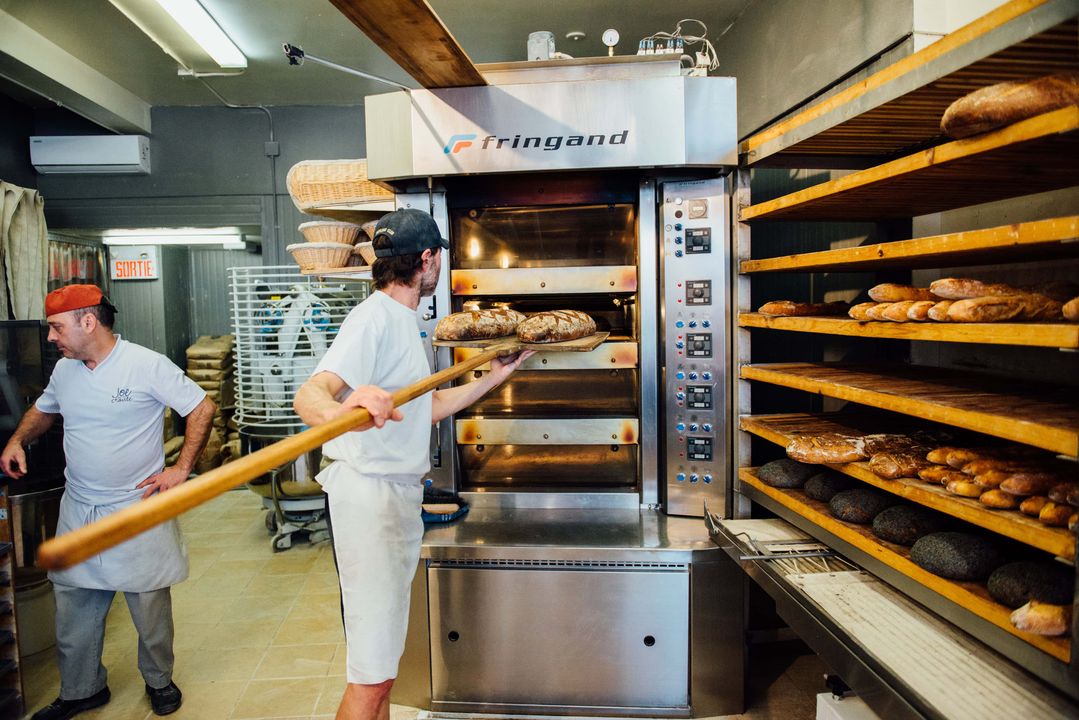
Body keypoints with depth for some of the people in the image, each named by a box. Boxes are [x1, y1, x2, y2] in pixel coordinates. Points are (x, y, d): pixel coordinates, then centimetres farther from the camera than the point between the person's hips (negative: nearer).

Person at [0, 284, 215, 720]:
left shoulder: (147, 365, -14)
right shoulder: (64, 370, 6)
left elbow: (202, 408, -11)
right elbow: (44, 409, 26)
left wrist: (181, 469, -14)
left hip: (139, 508, -5)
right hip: (78, 511, 5)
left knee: (151, 607, 7)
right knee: (73, 610, 13)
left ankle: (159, 681, 30)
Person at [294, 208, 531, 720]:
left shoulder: (402, 320, 16)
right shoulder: (375, 317, -16)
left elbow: (428, 407, 22)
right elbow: (309, 393, -31)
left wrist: (495, 376, 23)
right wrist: (342, 411, -54)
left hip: (400, 495, 10)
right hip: (370, 496, -10)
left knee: (383, 657, 22)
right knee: (373, 672, -4)